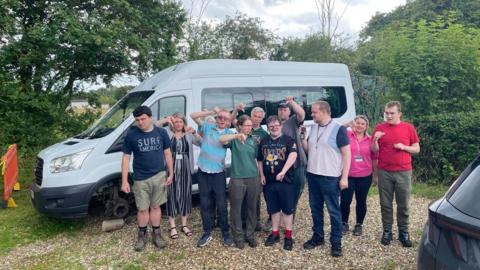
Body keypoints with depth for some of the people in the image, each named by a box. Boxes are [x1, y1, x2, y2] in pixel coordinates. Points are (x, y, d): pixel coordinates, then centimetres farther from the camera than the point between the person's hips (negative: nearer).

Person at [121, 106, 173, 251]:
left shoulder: (161, 132, -1)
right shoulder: (131, 135, -6)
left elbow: (167, 154, 7)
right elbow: (126, 158, -4)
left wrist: (171, 173, 4)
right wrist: (124, 181, -7)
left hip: (159, 176, 1)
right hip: (141, 179, -1)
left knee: (155, 207, 13)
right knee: (143, 209, 8)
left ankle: (156, 234, 28)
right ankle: (142, 235, 28)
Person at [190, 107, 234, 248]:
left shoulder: (229, 133, 3)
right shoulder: (207, 127, 2)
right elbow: (193, 115, -2)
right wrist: (211, 112, -8)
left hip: (219, 173, -1)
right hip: (203, 172, 1)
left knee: (221, 205, 4)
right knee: (205, 204, 9)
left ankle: (226, 233, 20)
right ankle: (207, 233, 22)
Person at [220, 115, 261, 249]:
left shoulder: (253, 141, 11)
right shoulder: (234, 140, -1)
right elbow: (222, 140, -22)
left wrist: (259, 176, 14)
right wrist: (237, 135, -33)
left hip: (253, 178, 4)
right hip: (237, 178, -4)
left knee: (252, 208, 11)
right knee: (236, 209, 3)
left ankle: (250, 235, 25)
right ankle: (239, 237, 17)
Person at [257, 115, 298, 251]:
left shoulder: (288, 140, -5)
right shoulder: (263, 142, 10)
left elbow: (293, 155, -22)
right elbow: (259, 160, 18)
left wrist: (283, 172, -31)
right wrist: (262, 175, 7)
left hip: (286, 181, -4)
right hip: (269, 182, 4)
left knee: (287, 209, 5)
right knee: (273, 209, 14)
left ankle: (288, 236, 17)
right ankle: (275, 233, 28)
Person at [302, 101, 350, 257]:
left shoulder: (339, 129, -10)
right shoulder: (313, 128, 11)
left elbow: (346, 154, -11)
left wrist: (344, 177, -15)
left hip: (330, 177, -6)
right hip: (313, 175, 7)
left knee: (333, 211, 4)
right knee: (315, 208, 15)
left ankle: (336, 242, 16)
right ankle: (318, 237, 30)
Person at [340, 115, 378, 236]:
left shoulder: (370, 140, 3)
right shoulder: (347, 135, -3)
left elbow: (374, 158, 8)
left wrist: (375, 175, 9)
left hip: (365, 176, 2)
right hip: (347, 175, -2)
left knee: (361, 201, 12)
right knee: (345, 201, 1)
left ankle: (359, 225, 29)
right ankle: (344, 223, 22)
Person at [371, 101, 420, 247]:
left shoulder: (408, 128, 1)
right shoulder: (379, 128, 1)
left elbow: (417, 149, 6)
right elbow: (374, 151, 2)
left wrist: (404, 147, -12)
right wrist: (375, 140, -18)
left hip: (404, 172, 0)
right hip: (384, 172, 0)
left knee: (403, 205, 7)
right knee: (385, 204, 7)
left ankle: (403, 232, 20)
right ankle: (387, 231, 19)